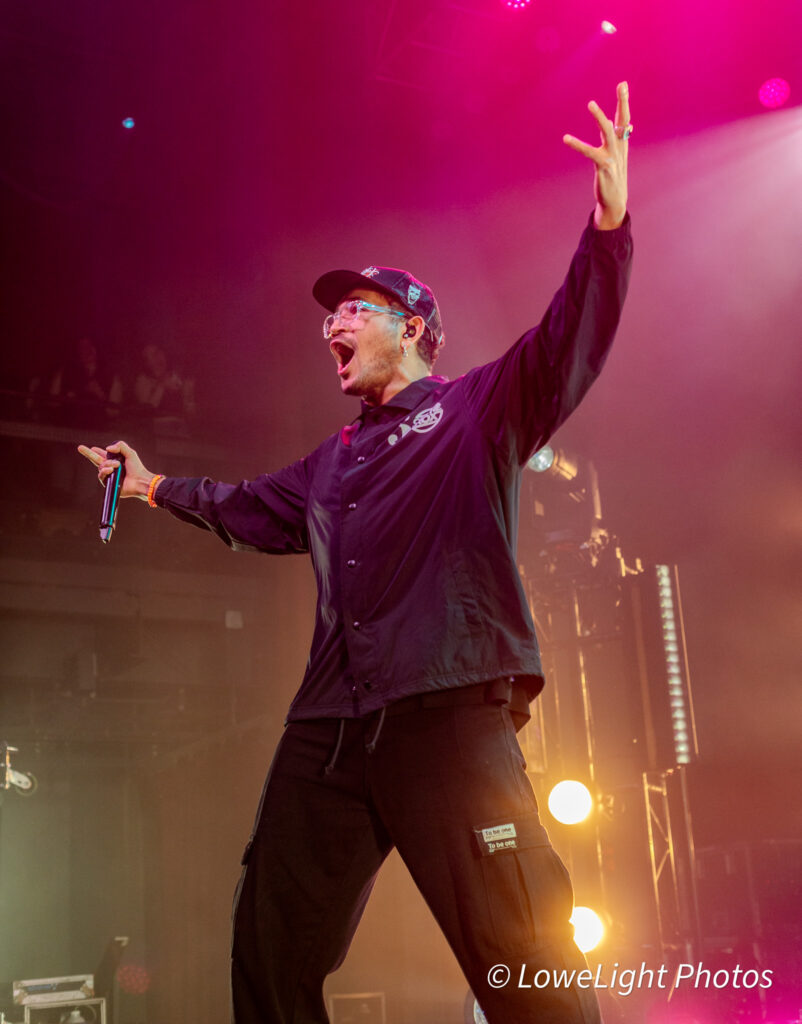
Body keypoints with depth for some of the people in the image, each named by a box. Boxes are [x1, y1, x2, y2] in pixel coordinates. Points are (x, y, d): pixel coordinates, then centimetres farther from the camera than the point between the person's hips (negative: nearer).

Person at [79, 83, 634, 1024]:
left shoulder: (476, 408, 9)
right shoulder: (331, 463, 28)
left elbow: (568, 342, -7)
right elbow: (248, 509, 44)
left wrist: (608, 224, -21)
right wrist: (156, 486, 49)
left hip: (450, 716, -7)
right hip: (328, 729, 7)